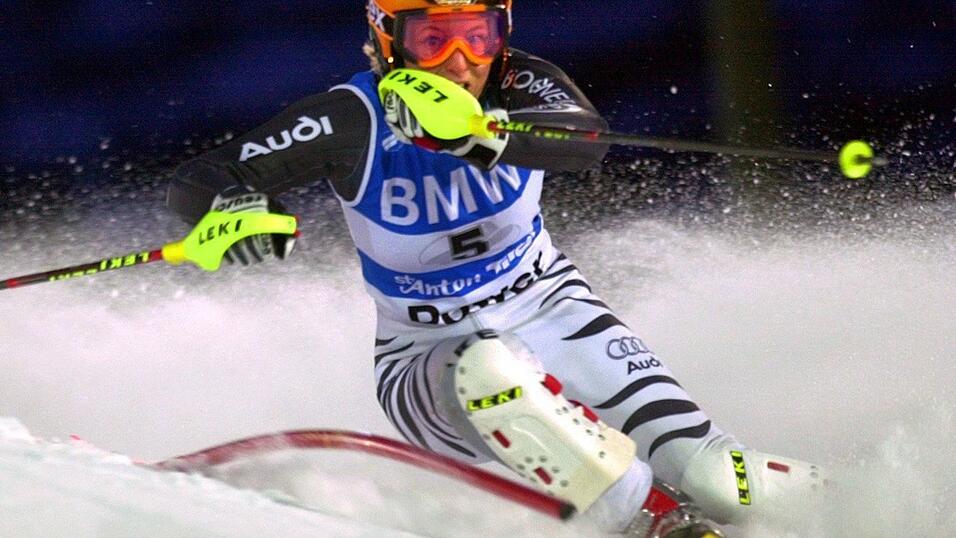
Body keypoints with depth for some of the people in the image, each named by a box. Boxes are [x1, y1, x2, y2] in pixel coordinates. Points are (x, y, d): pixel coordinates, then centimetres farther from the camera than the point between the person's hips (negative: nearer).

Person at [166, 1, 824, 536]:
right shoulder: (355, 120, -18)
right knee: (490, 370, -38)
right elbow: (196, 181, -20)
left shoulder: (522, 88, -14)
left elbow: (586, 139, -38)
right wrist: (234, 206, -44)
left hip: (549, 309, 2)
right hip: (430, 360, -1)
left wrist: (474, 128, -55)